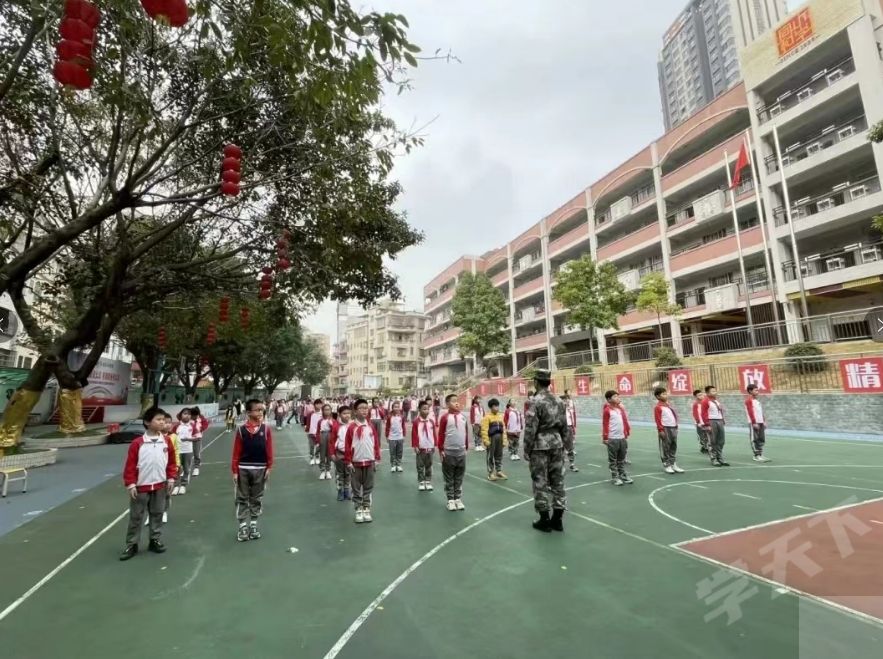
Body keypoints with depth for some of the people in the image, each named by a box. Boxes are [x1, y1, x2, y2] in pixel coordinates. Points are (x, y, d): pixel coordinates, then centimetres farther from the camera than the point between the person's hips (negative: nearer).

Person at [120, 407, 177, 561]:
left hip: (160, 486, 3)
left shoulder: (167, 441, -3)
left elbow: (172, 462, 5)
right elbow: (130, 465, -8)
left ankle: (155, 540, 26)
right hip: (141, 486, -3)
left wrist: (171, 479, 2)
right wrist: (130, 484, -10)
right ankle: (131, 545, 22)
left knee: (157, 514, 13)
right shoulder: (137, 443, -12)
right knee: (136, 517, 9)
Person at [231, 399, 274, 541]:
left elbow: (269, 450, -1)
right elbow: (236, 452, -3)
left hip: (260, 469, 1)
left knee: (257, 498, 12)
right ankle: (243, 526, 20)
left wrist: (269, 467, -2)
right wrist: (235, 470, -3)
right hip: (243, 469, -1)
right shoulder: (241, 430, -7)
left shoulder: (266, 429, -4)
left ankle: (253, 525, 25)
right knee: (242, 499, 9)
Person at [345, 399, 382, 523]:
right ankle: (359, 510, 19)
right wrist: (348, 462, -7)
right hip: (356, 462, -2)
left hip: (369, 462, 3)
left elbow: (376, 443, 5)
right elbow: (348, 446, -6)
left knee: (368, 488, 10)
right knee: (356, 489, 8)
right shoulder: (352, 427, -9)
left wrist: (376, 459, 4)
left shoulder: (371, 426, 1)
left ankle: (367, 509, 21)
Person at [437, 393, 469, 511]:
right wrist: (440, 449, -7)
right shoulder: (445, 417, -9)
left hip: (461, 452, 4)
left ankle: (458, 498, 22)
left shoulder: (463, 416, 3)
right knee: (449, 478, 7)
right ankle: (450, 499, 17)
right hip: (448, 452, -4)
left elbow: (466, 433, 11)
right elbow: (441, 434, -6)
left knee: (459, 477, 12)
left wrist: (466, 448, 13)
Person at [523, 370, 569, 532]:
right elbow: (564, 426, 10)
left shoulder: (535, 402, -15)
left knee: (540, 483, 4)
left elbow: (530, 428, -16)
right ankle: (557, 519, 20)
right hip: (556, 444, 7)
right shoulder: (558, 401, 5)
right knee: (558, 481, 12)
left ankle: (544, 520, 12)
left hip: (540, 446, -6)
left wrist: (527, 450, -7)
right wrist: (565, 444, 18)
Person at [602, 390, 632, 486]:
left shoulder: (621, 408, 9)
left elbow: (625, 421, 16)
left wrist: (627, 433, 16)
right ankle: (614, 477, 11)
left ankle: (623, 475, 27)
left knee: (622, 459, 16)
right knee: (613, 460, 4)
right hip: (612, 439, -6)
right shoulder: (607, 410, -10)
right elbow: (605, 425, -11)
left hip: (622, 437, 7)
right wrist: (605, 437, -13)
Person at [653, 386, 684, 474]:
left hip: (673, 428, 9)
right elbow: (658, 420, -15)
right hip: (665, 429, -9)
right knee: (665, 448, -2)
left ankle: (673, 465, 20)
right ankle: (666, 465, 6)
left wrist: (675, 427, 19)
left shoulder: (668, 405, 16)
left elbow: (673, 416, 22)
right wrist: (661, 430, -20)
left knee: (673, 447, 12)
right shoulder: (658, 407, -11)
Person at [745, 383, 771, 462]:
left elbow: (761, 412, 21)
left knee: (762, 439, 10)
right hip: (754, 423, -9)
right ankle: (757, 456, -3)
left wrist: (764, 421, 14)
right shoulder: (749, 400, -8)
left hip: (761, 422, 9)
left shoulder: (757, 400, 19)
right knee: (755, 440, -5)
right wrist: (754, 423, -19)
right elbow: (751, 412, -15)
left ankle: (760, 454, 17)